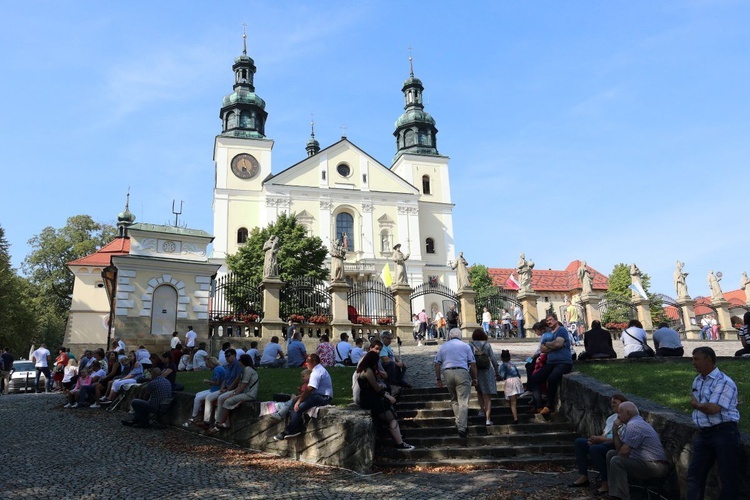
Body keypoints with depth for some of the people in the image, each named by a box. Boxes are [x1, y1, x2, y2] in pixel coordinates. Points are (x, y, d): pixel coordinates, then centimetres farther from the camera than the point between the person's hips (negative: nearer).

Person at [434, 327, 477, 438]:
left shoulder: (443, 347, 15)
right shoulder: (465, 346, 11)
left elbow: (437, 364, 10)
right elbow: (473, 364, 7)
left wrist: (439, 379, 14)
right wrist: (474, 379, 13)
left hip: (447, 373, 2)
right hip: (462, 372, -2)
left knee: (454, 399, 18)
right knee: (463, 401, -3)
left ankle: (459, 422, 15)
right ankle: (462, 427, -9)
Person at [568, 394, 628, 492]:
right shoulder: (611, 417, 20)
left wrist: (600, 439, -18)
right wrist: (596, 439, -4)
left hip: (616, 446, -10)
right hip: (604, 442, 10)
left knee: (594, 448, -35)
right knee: (579, 442, 1)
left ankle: (606, 483, -22)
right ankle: (583, 477, -5)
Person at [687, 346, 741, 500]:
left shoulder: (724, 382, -14)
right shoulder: (697, 380, 14)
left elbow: (712, 408, -22)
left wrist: (695, 404, -4)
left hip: (723, 432, -8)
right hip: (703, 434, 8)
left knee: (728, 477, 1)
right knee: (694, 474, 10)